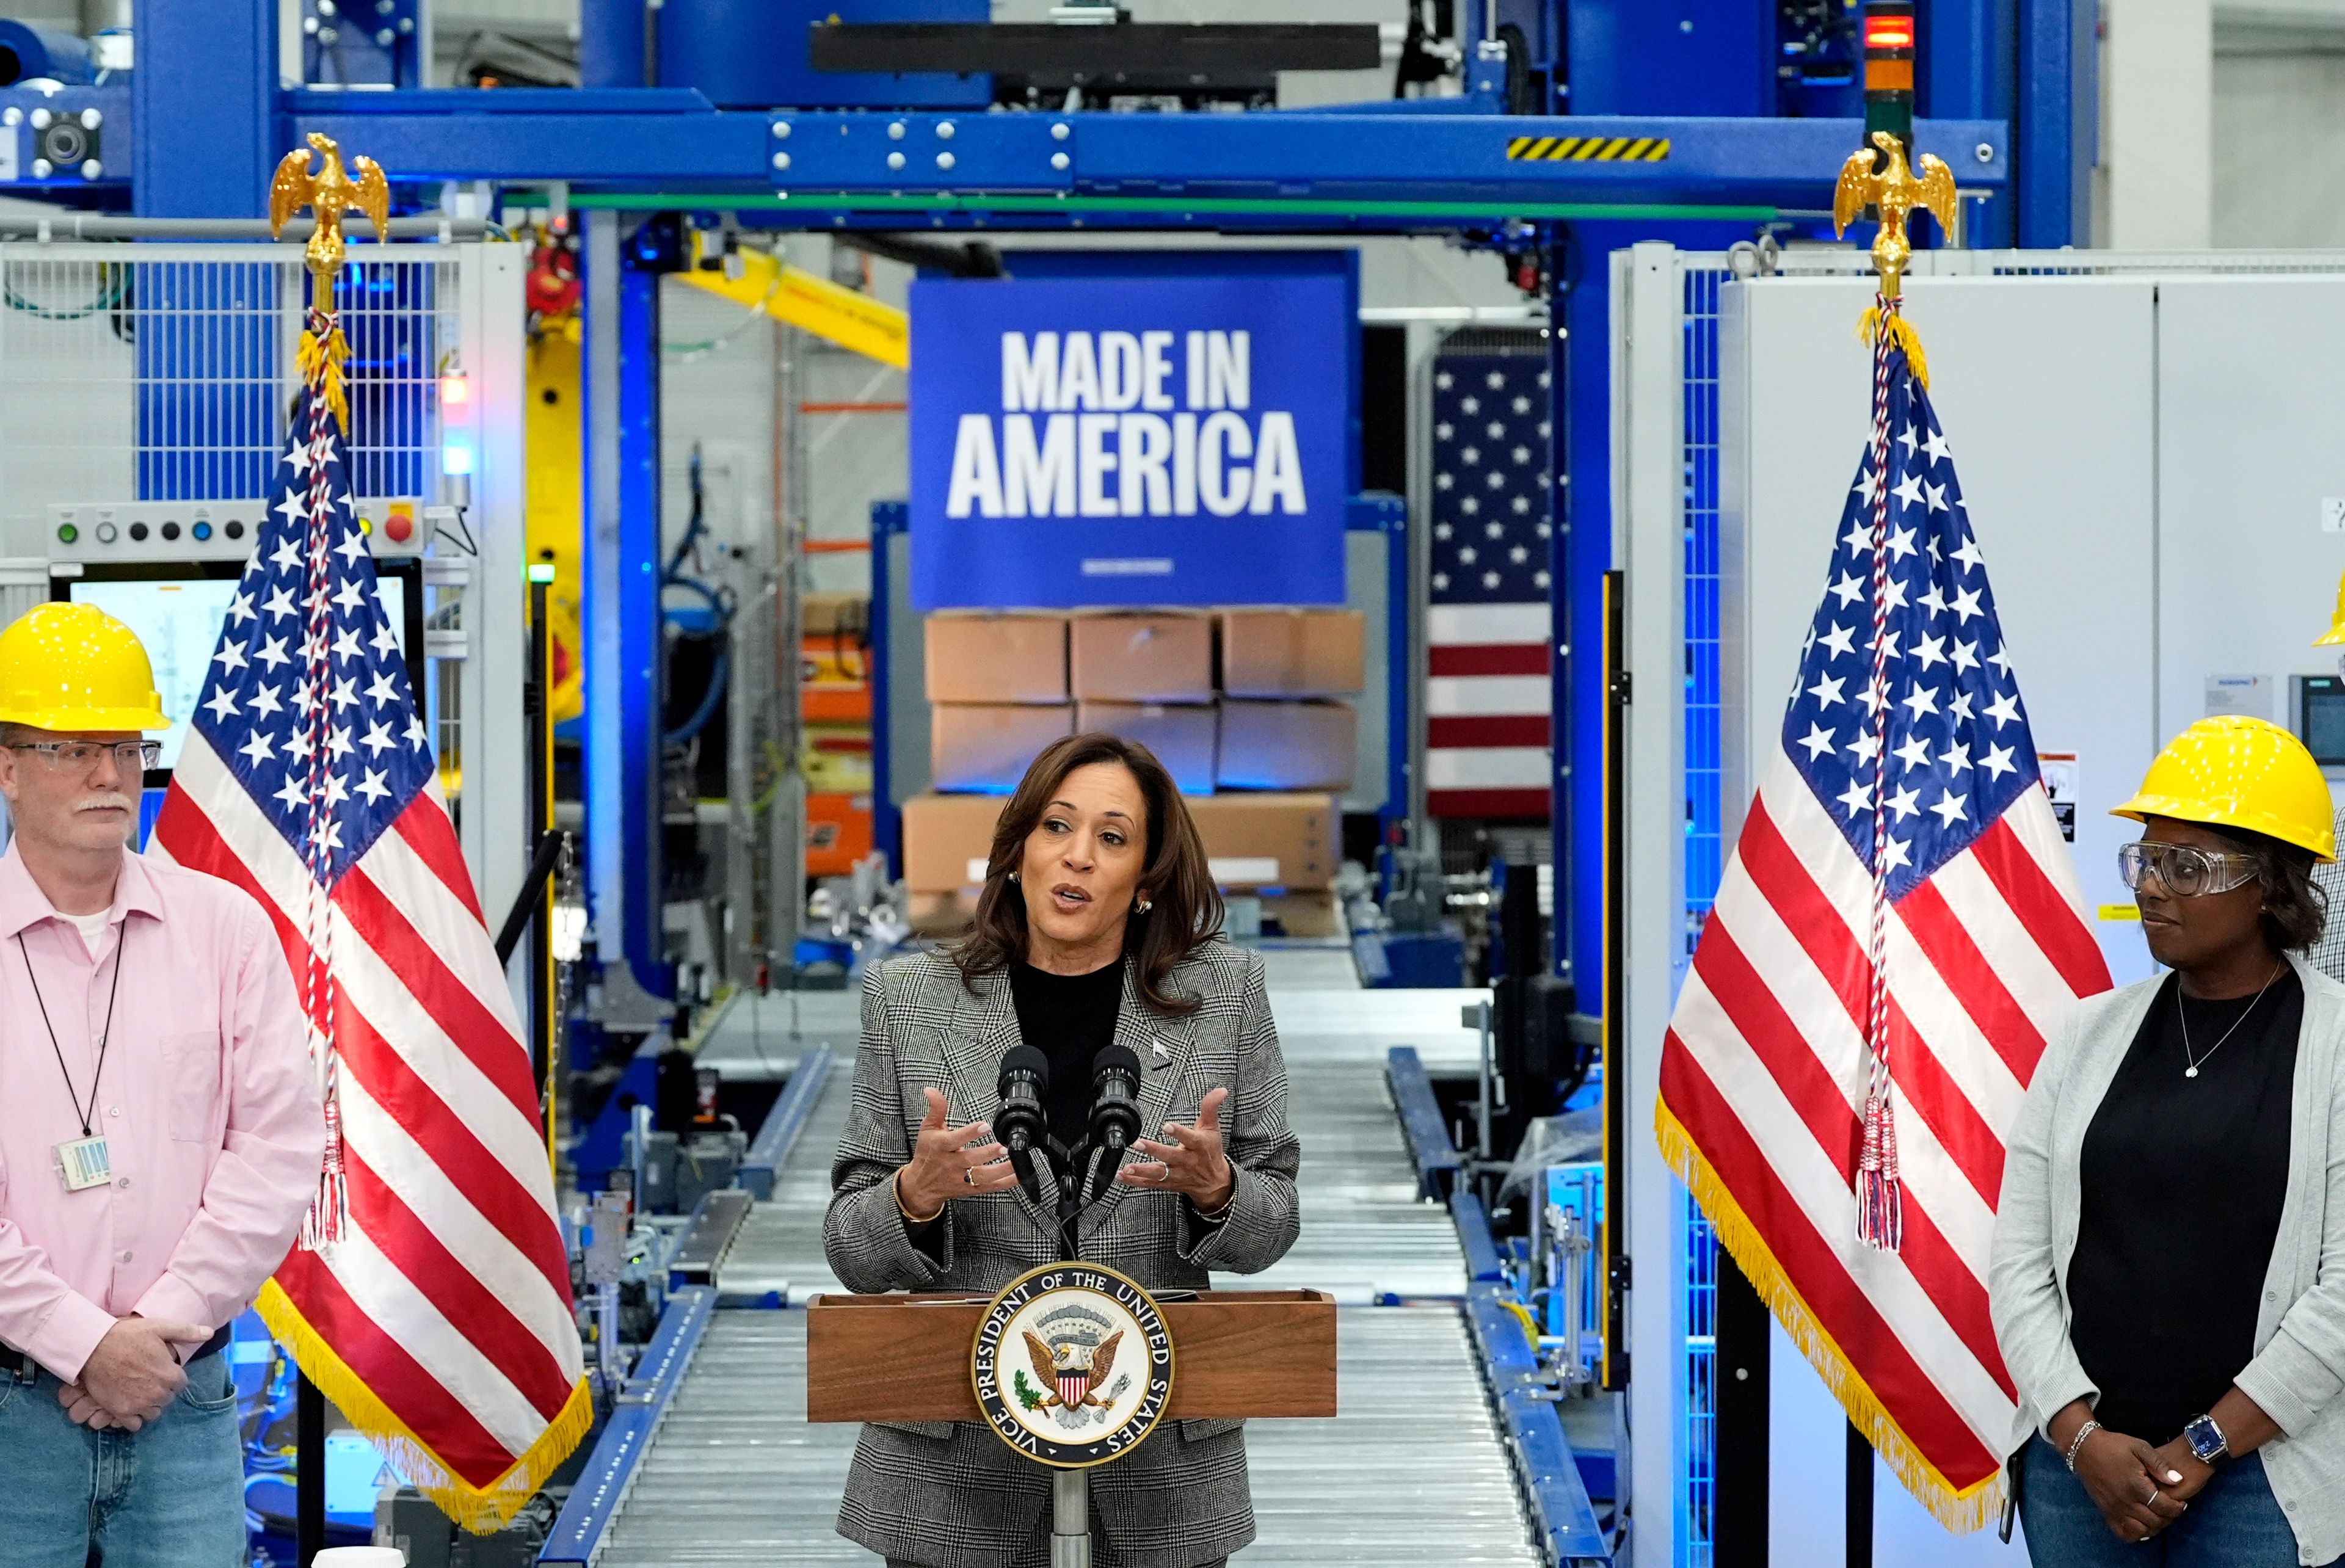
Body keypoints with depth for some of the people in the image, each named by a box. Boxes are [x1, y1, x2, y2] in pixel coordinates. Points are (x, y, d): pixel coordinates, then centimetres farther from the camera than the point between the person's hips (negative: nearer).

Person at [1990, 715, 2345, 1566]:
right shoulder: (2091, 1034, 8)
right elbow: (2020, 1261, 4)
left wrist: (2203, 1448, -12)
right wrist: (2081, 1435, -8)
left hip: (2259, 1476, -3)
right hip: (2077, 1462, 3)